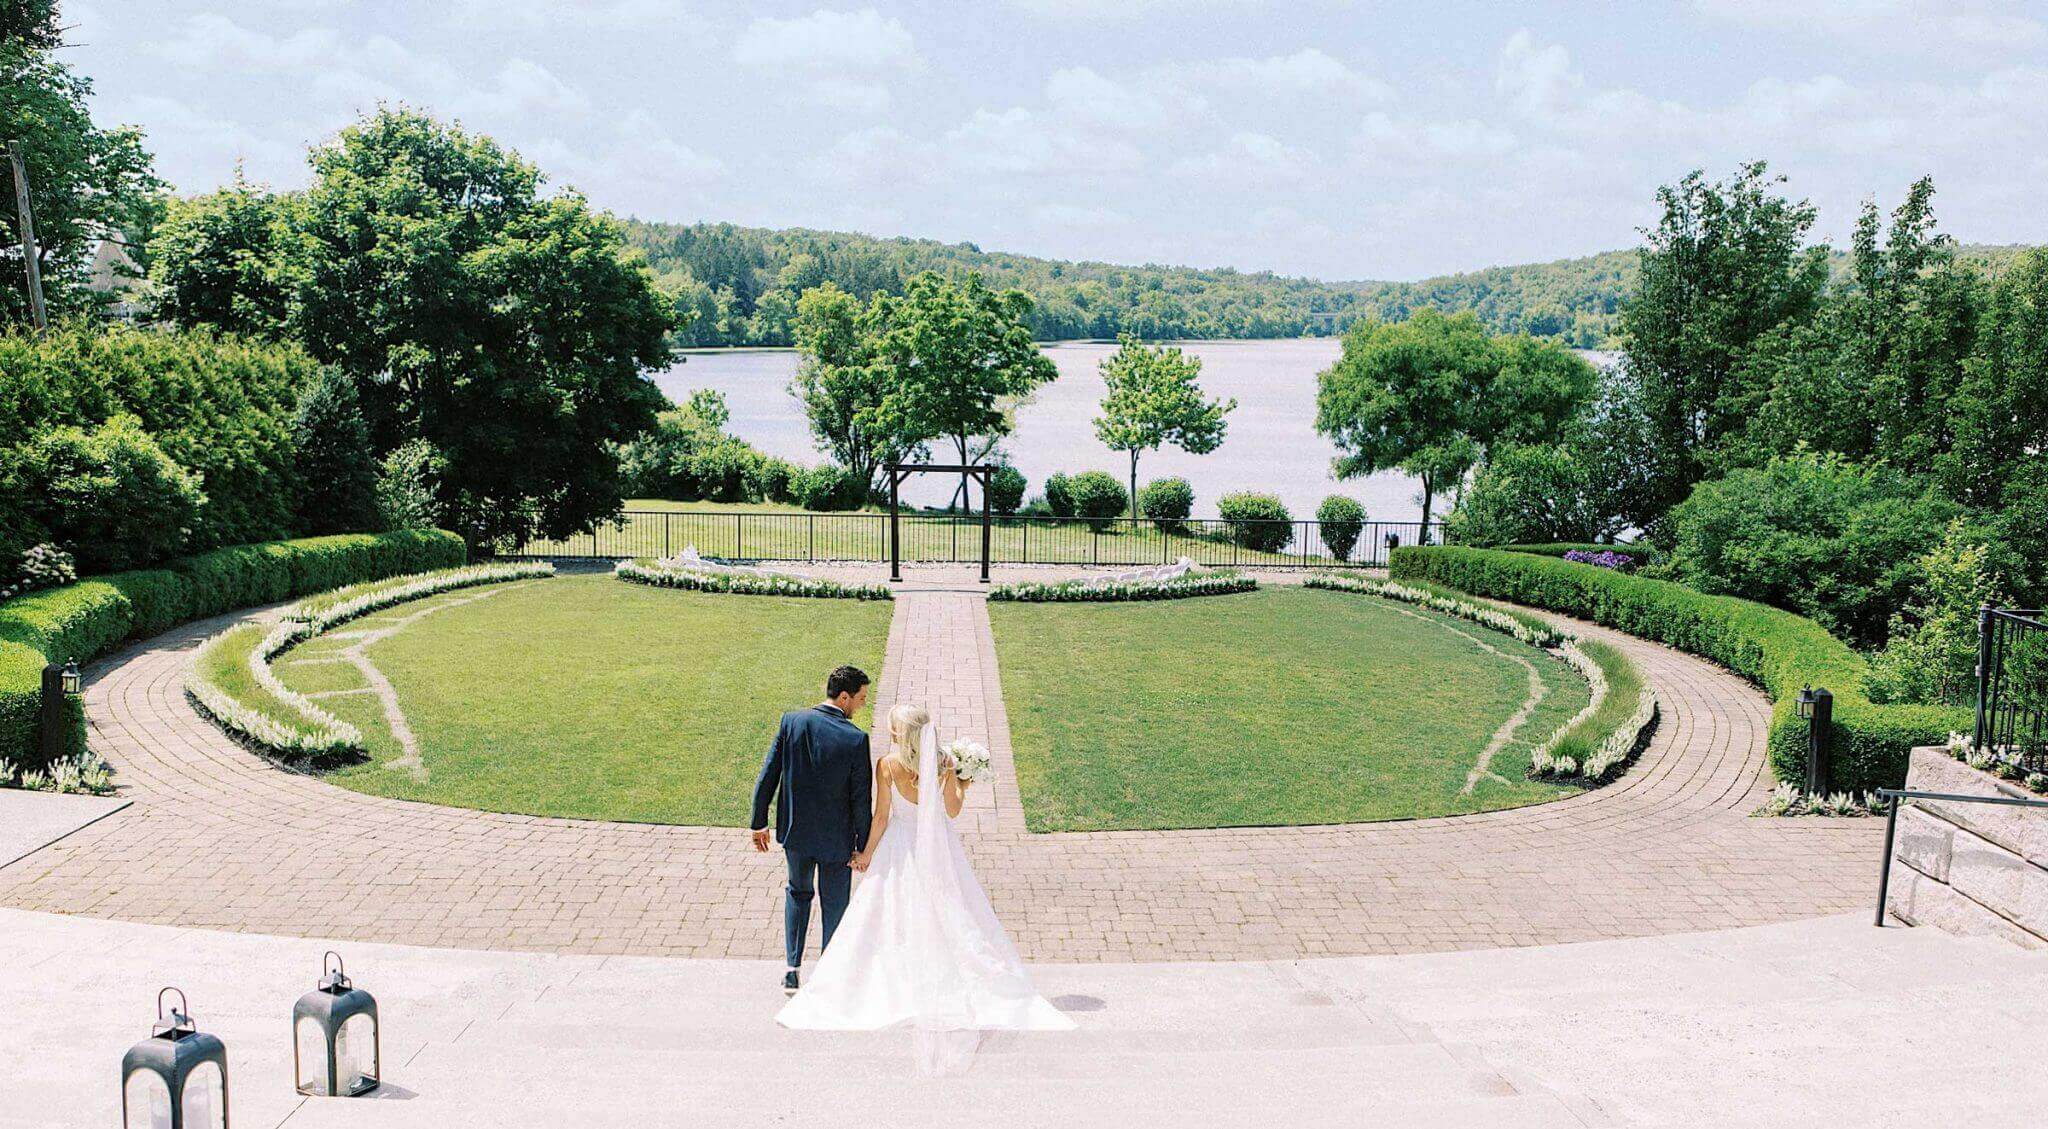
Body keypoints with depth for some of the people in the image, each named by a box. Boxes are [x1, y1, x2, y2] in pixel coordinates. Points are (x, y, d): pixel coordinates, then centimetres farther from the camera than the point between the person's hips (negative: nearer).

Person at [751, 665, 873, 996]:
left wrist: (759, 823, 5)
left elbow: (767, 776, -6)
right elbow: (861, 799, -14)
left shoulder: (791, 721, -10)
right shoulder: (855, 739, -19)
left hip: (795, 831, 3)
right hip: (836, 838, -3)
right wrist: (863, 845, -2)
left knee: (798, 892, 25)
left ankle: (792, 968, 18)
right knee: (834, 906, 15)